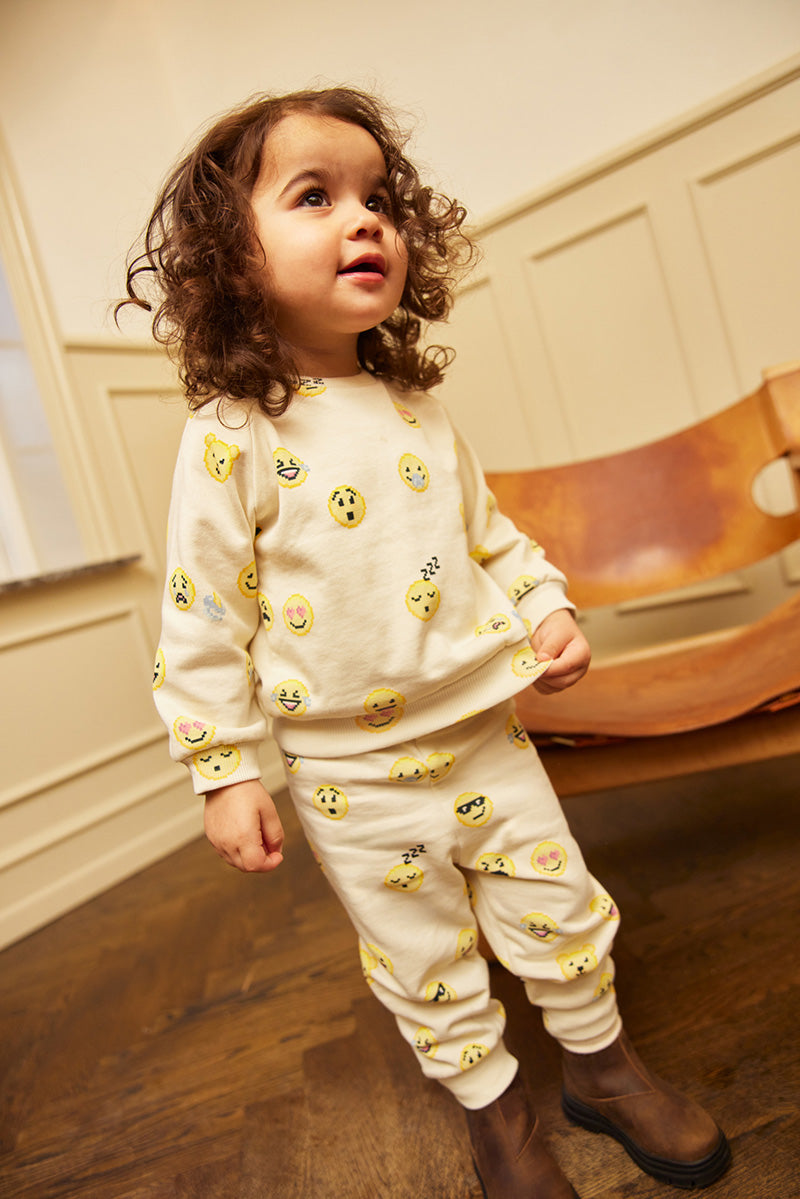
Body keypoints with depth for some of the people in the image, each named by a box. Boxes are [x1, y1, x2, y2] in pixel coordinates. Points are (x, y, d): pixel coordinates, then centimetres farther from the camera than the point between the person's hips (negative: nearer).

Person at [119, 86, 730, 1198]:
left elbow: (488, 530, 13)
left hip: (486, 734, 5)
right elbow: (202, 624, -11)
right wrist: (225, 775, -9)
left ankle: (603, 1064, 46)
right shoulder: (231, 439, -14)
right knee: (425, 967, 15)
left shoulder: (415, 408, 2)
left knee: (562, 911, 17)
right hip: (356, 778, -4)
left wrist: (548, 607, -2)